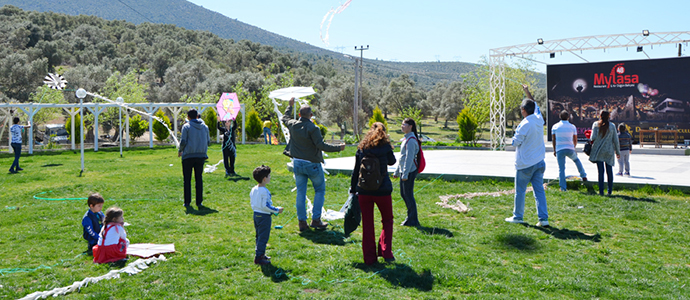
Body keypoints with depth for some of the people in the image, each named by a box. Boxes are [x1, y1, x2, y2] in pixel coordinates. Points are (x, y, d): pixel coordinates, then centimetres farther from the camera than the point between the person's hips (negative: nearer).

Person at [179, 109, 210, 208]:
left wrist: (180, 151, 10)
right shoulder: (205, 127, 9)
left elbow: (183, 142, -7)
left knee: (187, 179, 6)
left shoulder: (186, 126, -3)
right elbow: (208, 142, 12)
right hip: (201, 156, 3)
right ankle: (199, 201, 6)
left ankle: (187, 202, 7)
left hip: (188, 156, -3)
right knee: (199, 179, 8)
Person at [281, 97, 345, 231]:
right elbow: (321, 145, -22)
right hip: (312, 164, -5)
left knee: (300, 193, 10)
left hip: (297, 164, 5)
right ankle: (316, 219, 6)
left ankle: (302, 221, 10)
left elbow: (284, 118, 23)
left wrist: (290, 105, 36)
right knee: (320, 191, 10)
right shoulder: (312, 128, -18)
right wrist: (338, 148, -12)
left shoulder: (293, 125, 0)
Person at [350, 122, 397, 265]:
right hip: (382, 190, -2)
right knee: (387, 220, 16)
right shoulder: (385, 146, -4)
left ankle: (369, 258, 13)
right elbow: (392, 162, 14)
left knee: (367, 224, 10)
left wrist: (353, 188, 14)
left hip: (364, 190, 3)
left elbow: (356, 170, 8)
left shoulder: (362, 147, 5)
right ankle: (386, 253, 5)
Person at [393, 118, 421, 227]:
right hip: (403, 171, 10)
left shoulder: (411, 140, -15)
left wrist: (405, 174, -23)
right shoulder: (406, 139, 16)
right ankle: (411, 217, 25)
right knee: (403, 194, 15)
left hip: (410, 171, -10)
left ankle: (412, 220, 3)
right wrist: (397, 172, 23)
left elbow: (409, 158, -20)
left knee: (408, 195, -5)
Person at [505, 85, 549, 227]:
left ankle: (517, 216, 17)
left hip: (525, 164, -6)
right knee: (539, 190, 6)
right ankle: (543, 218, 3)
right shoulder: (539, 119, 2)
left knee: (520, 191, 7)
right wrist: (528, 92, 30)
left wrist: (515, 133, 8)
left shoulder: (524, 125, -18)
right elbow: (535, 105, 22)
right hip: (539, 162, 6)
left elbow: (515, 142, -11)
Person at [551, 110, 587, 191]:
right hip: (570, 149, 1)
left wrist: (554, 150, 18)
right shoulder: (572, 127, 3)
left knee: (561, 169, 3)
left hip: (559, 150, -1)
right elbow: (575, 141, 11)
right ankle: (583, 176, 34)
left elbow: (553, 140, 6)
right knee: (576, 160, 31)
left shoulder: (555, 126, 2)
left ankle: (563, 187, 1)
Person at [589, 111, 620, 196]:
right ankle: (610, 191, 14)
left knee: (601, 171, -1)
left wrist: (591, 140, 13)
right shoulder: (612, 126, 3)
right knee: (609, 171, 10)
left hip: (598, 150, -1)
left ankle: (601, 191, -3)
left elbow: (593, 137, -11)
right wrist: (618, 152, 12)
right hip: (609, 151, 1)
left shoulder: (596, 124, -2)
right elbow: (615, 140, 5)